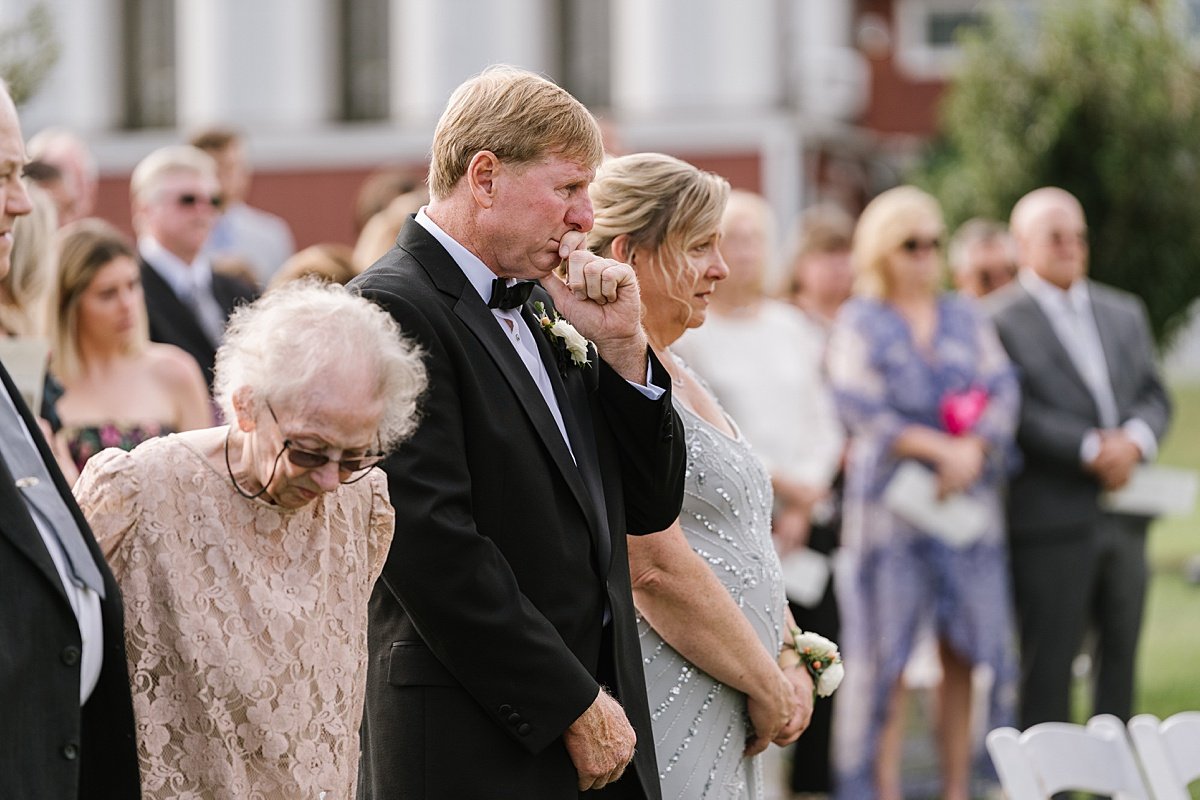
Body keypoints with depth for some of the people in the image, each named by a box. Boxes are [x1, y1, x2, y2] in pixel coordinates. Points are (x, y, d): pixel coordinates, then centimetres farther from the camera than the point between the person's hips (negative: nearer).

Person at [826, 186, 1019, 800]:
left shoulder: (966, 317, 15)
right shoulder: (859, 323, 4)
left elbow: (1003, 392, 4)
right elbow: (862, 410, -8)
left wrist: (973, 449, -14)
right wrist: (940, 449, -15)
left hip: (971, 501, 4)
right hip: (891, 506, -3)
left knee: (965, 654, 2)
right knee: (886, 657, -4)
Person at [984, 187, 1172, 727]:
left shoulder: (1124, 313, 18)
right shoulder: (999, 321, -4)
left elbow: (1154, 395, 13)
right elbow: (1016, 413, -13)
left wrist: (1135, 440, -8)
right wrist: (1091, 449, -18)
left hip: (1123, 517, 6)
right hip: (1050, 518, -6)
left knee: (1121, 655, 9)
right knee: (1048, 663, -3)